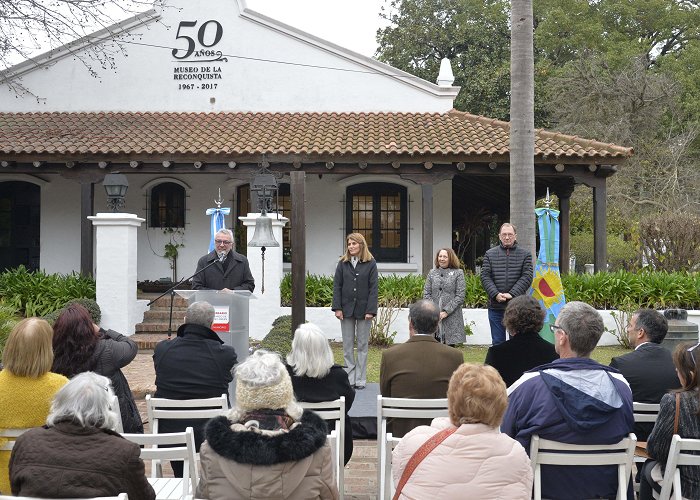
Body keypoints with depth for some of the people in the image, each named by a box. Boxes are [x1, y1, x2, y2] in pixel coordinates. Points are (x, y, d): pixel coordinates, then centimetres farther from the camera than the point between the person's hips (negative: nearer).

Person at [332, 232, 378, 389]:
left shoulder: (370, 263, -3)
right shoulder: (343, 263, 4)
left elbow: (374, 288, -5)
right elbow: (337, 286, 3)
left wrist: (370, 310, -12)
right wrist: (337, 308, -6)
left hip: (363, 309, -2)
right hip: (346, 309, 2)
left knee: (363, 345, 6)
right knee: (347, 345, 6)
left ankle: (360, 379, 12)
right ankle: (350, 378, 13)